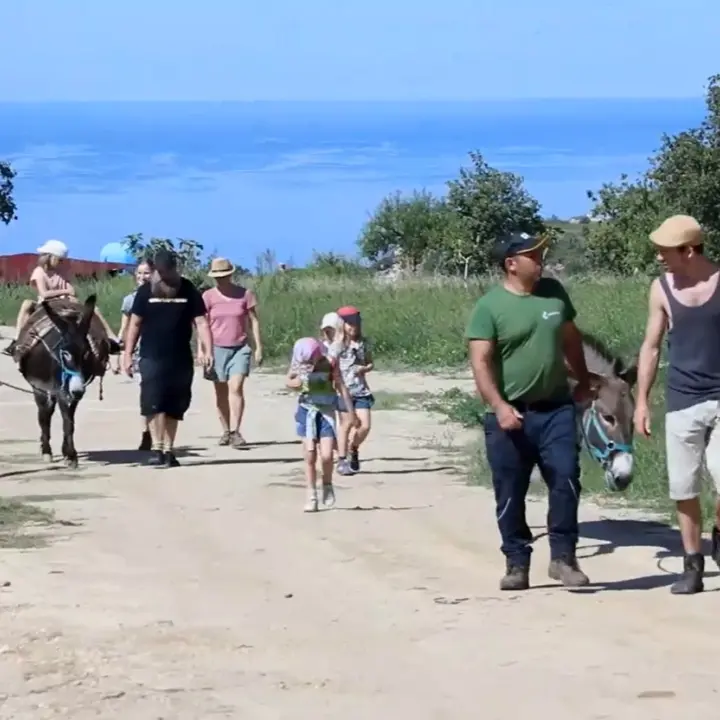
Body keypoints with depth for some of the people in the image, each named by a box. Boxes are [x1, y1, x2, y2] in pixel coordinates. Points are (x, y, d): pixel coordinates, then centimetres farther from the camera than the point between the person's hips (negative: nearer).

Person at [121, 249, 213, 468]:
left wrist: (207, 350, -14)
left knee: (174, 407, 7)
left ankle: (168, 450, 15)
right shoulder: (145, 291, 2)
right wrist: (127, 354, 1)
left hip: (181, 359, 1)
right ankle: (157, 448, -16)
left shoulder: (189, 290, 2)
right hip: (152, 358, -1)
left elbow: (201, 322, -1)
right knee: (153, 404, -15)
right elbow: (135, 323, 6)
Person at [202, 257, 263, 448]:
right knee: (221, 392, 7)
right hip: (217, 348, 1)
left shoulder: (245, 294, 0)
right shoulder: (208, 296, -1)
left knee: (236, 388, -15)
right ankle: (226, 431, 18)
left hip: (240, 348, -1)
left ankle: (235, 432, -18)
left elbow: (254, 321, 4)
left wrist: (259, 347, 1)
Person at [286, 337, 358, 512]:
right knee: (310, 456, -1)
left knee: (326, 455, -12)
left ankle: (327, 485, 17)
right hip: (307, 410, 2)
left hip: (326, 411, -2)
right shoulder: (298, 364, -6)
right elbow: (288, 380, 11)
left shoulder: (329, 363, -11)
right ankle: (311, 496, 8)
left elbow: (341, 386, -5)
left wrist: (351, 410, -6)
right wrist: (295, 383, -13)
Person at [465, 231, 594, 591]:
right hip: (510, 414, -3)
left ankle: (563, 557, 2)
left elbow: (571, 338, 21)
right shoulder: (489, 306, -9)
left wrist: (583, 380, 24)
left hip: (556, 408, 3)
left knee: (566, 478, -6)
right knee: (510, 493, 3)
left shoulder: (554, 292, 6)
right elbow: (480, 362, -15)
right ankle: (517, 564, 13)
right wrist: (499, 406, -25)